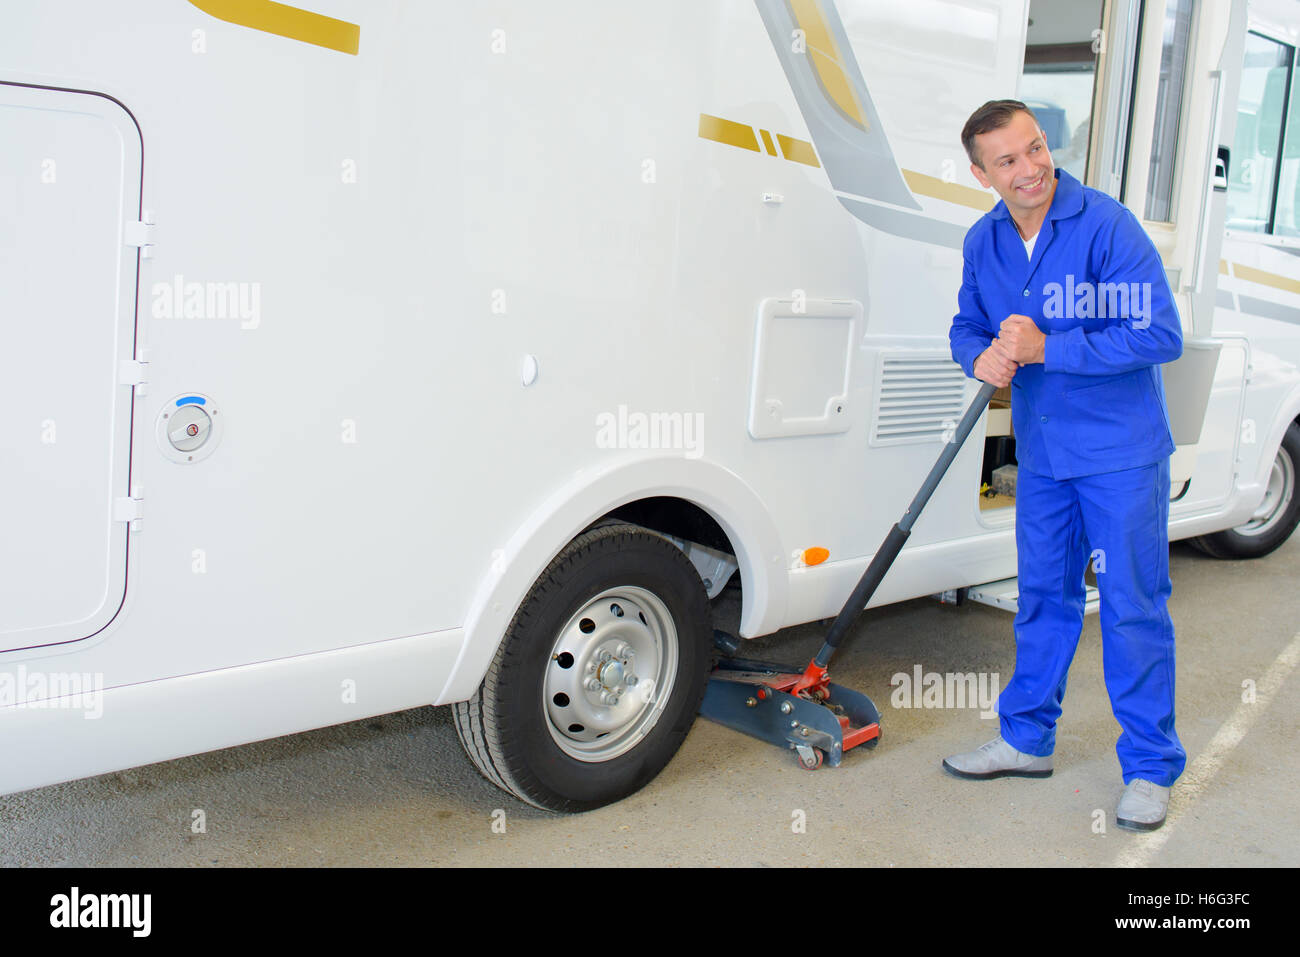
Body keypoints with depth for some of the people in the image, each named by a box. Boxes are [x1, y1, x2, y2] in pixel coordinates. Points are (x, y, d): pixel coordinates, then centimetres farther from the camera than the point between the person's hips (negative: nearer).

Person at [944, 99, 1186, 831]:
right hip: (1042, 454, 6)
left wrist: (1047, 348, -26)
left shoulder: (1107, 225, -17)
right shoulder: (984, 242, 2)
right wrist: (982, 357, -12)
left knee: (1134, 606, 1)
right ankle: (1028, 739, 31)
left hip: (1122, 453, -6)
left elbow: (1161, 335, -21)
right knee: (1043, 597, 16)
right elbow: (967, 325, 13)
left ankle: (1150, 766, 15)